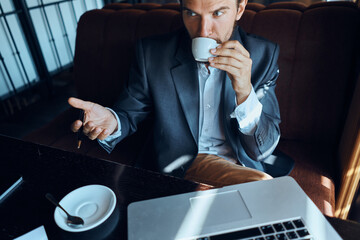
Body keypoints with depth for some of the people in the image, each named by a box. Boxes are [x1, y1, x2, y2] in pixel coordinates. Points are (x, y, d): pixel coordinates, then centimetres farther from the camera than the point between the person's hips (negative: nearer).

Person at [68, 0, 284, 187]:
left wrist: (244, 91, -26)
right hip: (170, 167, -1)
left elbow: (263, 150, -8)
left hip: (237, 165, 3)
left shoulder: (263, 55, -6)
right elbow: (129, 114, 4)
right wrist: (112, 122, -21)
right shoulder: (151, 52, -7)